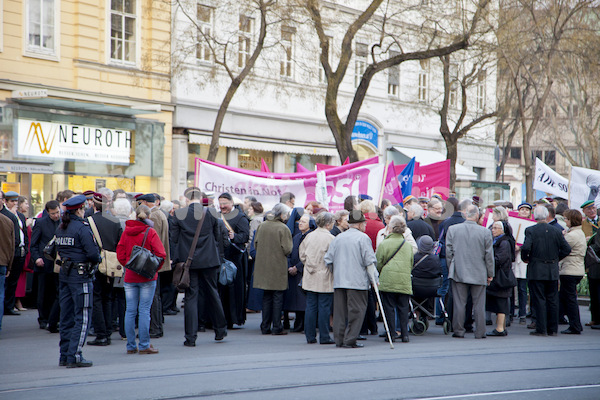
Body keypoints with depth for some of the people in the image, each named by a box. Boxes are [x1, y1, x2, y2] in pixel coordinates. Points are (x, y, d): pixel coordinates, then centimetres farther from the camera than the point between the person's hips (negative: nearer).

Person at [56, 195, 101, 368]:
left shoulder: (61, 227, 10)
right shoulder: (82, 227, -15)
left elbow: (59, 249, 14)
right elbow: (93, 253, -19)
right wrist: (96, 260, 0)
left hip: (64, 274, 8)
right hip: (81, 276, -8)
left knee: (66, 317, 13)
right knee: (82, 317, -3)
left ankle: (64, 356, 17)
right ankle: (74, 356, -6)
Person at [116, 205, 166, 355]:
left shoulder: (126, 231, 3)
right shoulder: (150, 232, -8)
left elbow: (120, 253, 5)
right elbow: (161, 254, -14)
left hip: (129, 276, 4)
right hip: (147, 277, -3)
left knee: (130, 311, 6)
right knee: (144, 310, -2)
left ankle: (131, 346, 9)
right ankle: (144, 346, -2)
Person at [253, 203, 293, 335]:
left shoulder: (262, 226, 2)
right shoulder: (283, 228, -13)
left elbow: (256, 244, 8)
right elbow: (287, 250, -15)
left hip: (263, 265, 5)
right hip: (278, 267, -5)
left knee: (266, 296, 13)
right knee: (278, 296, 2)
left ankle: (265, 327, 14)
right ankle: (276, 327, 2)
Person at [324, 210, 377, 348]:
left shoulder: (338, 238, 11)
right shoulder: (363, 238, -6)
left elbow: (328, 259, 11)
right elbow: (369, 261, -10)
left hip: (339, 281, 5)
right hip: (358, 281, -5)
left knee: (340, 310, 9)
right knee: (356, 311, -2)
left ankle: (339, 339, 10)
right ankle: (350, 340, -5)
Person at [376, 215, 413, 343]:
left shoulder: (384, 244, -4)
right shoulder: (408, 245, 10)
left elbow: (378, 263, -1)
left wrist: (380, 275, 17)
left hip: (388, 281, -4)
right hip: (405, 281, 4)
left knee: (389, 307, 3)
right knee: (403, 308, 8)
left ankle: (392, 334, 2)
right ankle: (404, 334, 6)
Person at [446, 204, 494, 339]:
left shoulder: (452, 229, -3)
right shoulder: (485, 232, -7)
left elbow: (448, 252, 1)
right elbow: (489, 255, -2)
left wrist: (451, 269, 12)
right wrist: (490, 274, 8)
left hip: (458, 273, 1)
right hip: (479, 274, -1)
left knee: (459, 304, 5)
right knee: (479, 305, 5)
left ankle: (458, 331, 8)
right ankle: (479, 332, 8)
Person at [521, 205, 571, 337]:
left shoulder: (531, 231, -8)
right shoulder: (556, 231, 2)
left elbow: (526, 248, -20)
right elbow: (566, 249, 0)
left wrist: (525, 259, -1)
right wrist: (556, 258, 13)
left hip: (536, 271, -3)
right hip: (553, 271, 3)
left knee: (539, 300, 0)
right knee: (552, 300, 10)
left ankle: (541, 329, -1)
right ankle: (553, 329, 14)